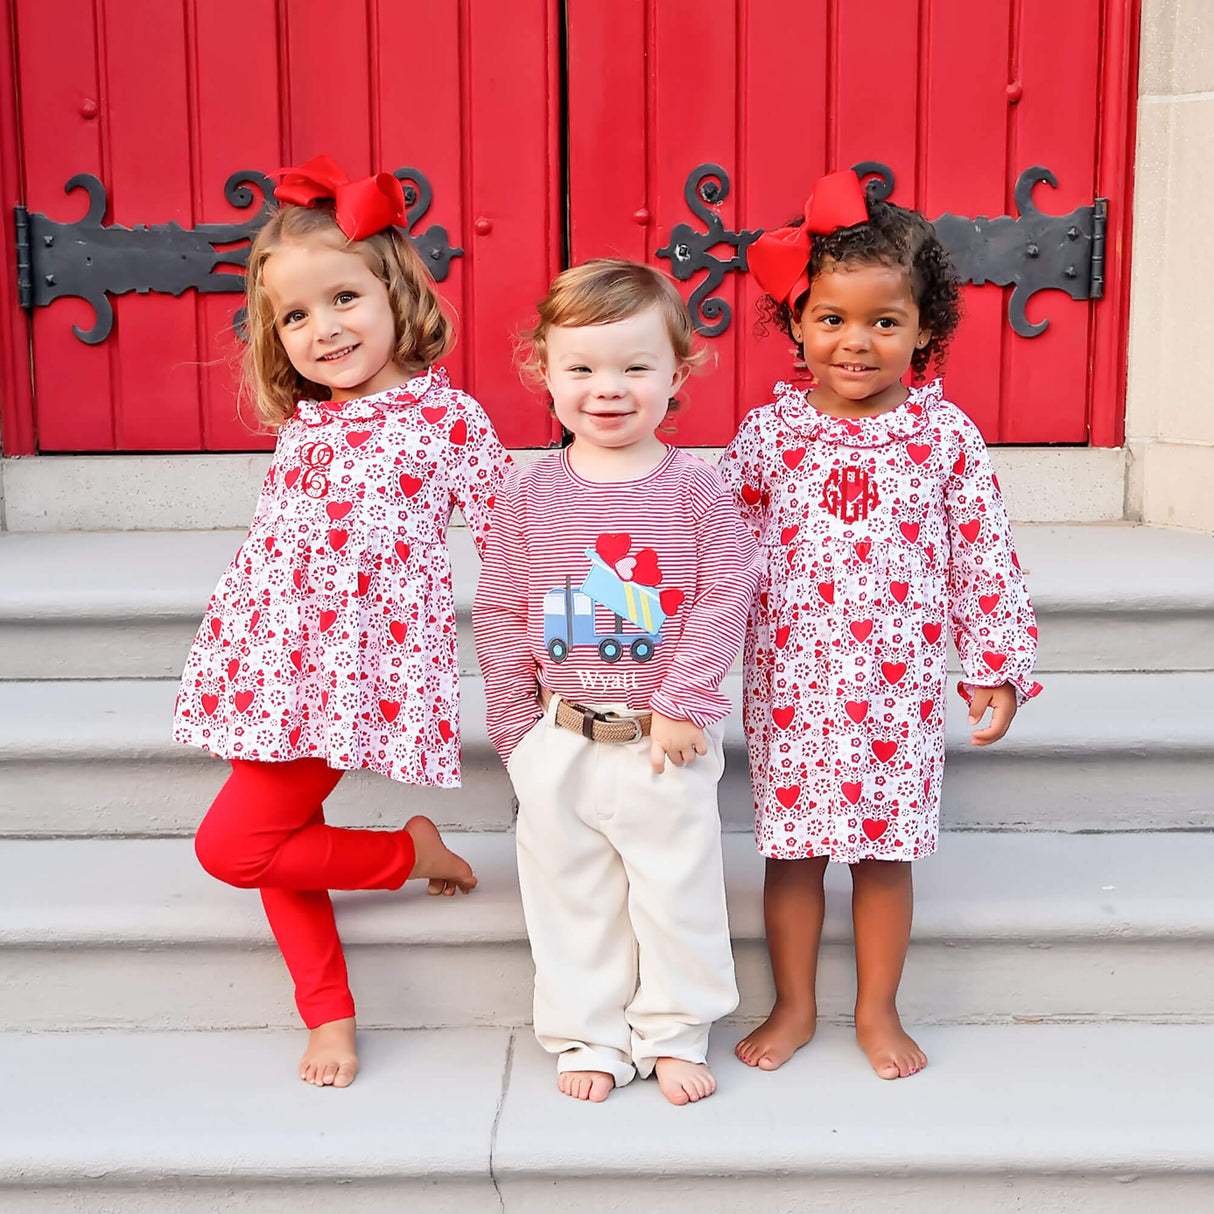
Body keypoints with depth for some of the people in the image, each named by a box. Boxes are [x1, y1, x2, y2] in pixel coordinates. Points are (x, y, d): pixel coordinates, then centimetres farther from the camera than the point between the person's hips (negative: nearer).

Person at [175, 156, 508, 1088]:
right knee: (281, 836, 10)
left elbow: (508, 538, -5)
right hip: (275, 663, 7)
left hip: (365, 668, -7)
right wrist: (230, 646, 20)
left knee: (233, 844, -7)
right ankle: (330, 1013, 26)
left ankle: (413, 850, 12)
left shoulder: (447, 416, -7)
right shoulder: (300, 423, 10)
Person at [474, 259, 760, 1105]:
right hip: (557, 742, 2)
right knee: (570, 894, 12)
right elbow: (500, 612, 3)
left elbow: (726, 598, -7)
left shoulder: (694, 487, -6)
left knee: (677, 890, 11)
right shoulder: (528, 495, -2)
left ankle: (675, 1033, 32)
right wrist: (516, 723, 0)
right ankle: (590, 1036, 31)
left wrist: (685, 703, -12)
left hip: (666, 741, -1)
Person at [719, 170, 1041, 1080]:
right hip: (792, 682, 1)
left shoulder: (946, 434, -3)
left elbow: (984, 556, 1)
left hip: (902, 684, 0)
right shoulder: (772, 432, -3)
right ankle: (795, 1006, 31)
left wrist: (997, 665, 1)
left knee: (886, 851, 11)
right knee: (792, 847, 11)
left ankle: (879, 1012, 32)